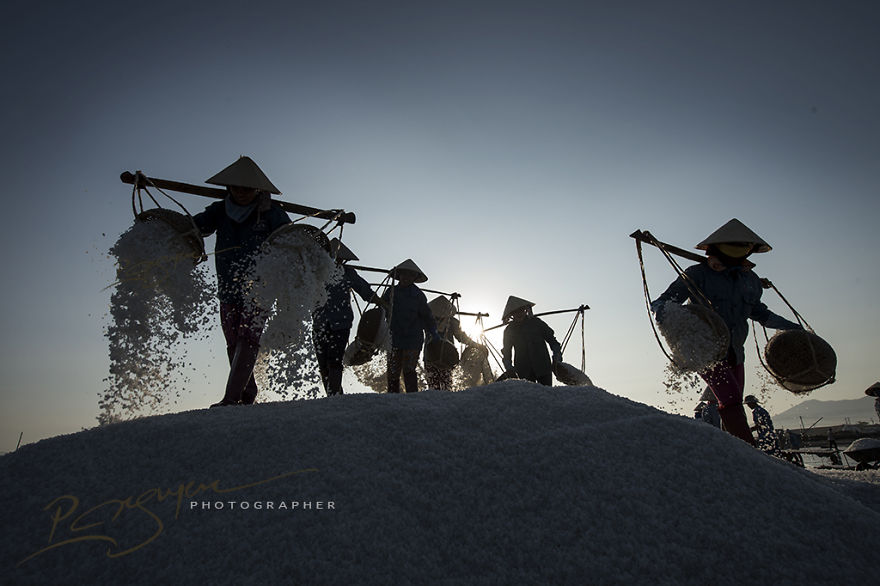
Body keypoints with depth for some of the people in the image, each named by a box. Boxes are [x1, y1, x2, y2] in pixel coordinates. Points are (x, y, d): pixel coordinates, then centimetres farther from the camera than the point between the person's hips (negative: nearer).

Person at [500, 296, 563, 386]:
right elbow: (506, 352, 15)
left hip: (543, 368, 0)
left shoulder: (536, 322, 6)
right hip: (524, 371, 0)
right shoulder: (509, 330, 7)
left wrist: (557, 355, 1)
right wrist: (509, 368, 2)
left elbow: (551, 339, 13)